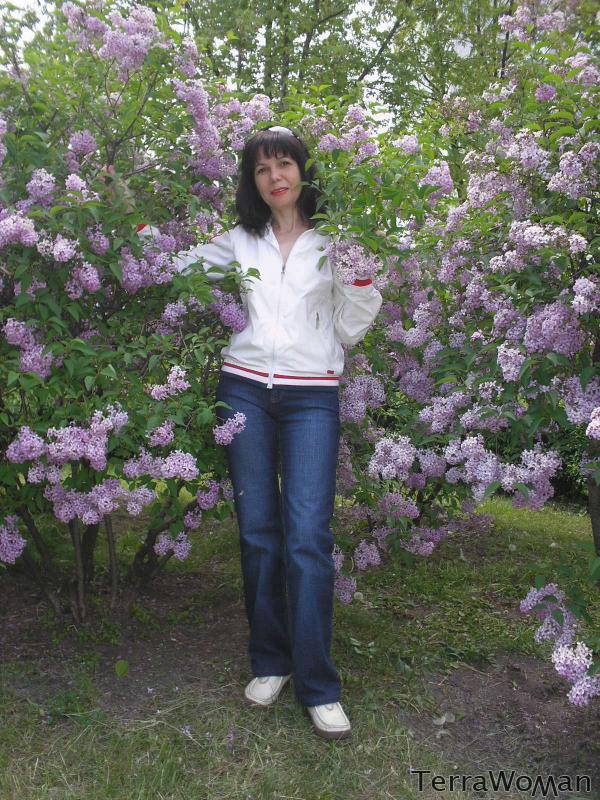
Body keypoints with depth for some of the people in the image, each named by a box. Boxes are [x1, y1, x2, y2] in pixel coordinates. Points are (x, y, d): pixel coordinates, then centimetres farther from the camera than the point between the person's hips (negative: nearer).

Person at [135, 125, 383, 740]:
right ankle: (271, 662, 19)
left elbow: (347, 331, 8)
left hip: (311, 397, -2)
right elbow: (178, 266, 27)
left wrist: (364, 280, -6)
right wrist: (147, 237, 11)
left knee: (308, 536, -11)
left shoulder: (335, 241, 8)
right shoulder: (239, 241, 14)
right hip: (244, 389, 3)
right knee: (257, 532, 4)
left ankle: (317, 685, -1)